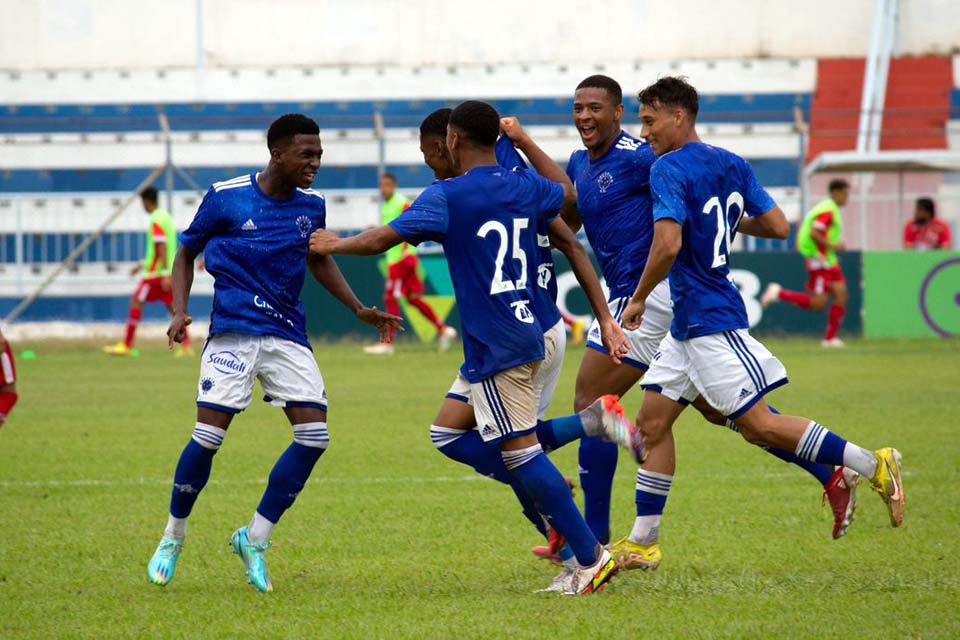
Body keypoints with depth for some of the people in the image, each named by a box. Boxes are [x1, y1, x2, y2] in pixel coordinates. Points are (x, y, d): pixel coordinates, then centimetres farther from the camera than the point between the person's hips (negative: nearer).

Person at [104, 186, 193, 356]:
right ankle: (185, 345, 1)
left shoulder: (156, 220, -14)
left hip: (156, 272, -9)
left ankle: (126, 345, -3)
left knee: (136, 301, -3)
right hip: (166, 272, 9)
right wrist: (142, 265, 29)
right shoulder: (166, 217, 17)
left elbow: (161, 248, -22)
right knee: (172, 305, 9)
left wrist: (165, 274, -26)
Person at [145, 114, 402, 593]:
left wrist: (360, 310, 16)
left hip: (288, 334, 4)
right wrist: (180, 311, -6)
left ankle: (254, 539, 4)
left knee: (314, 435, -9)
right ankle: (172, 538, 12)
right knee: (208, 436, -11)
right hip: (233, 331, -4)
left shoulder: (312, 206, 6)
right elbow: (187, 253, 7)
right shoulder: (225, 197, -6)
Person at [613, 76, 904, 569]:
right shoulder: (731, 164, 9)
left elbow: (668, 245, -27)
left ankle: (874, 466, -3)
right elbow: (778, 226, 9)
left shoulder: (669, 169, -15)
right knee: (653, 421, 9)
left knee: (758, 425, -7)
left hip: (710, 321, -10)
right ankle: (643, 540, 10)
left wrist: (638, 299, -14)